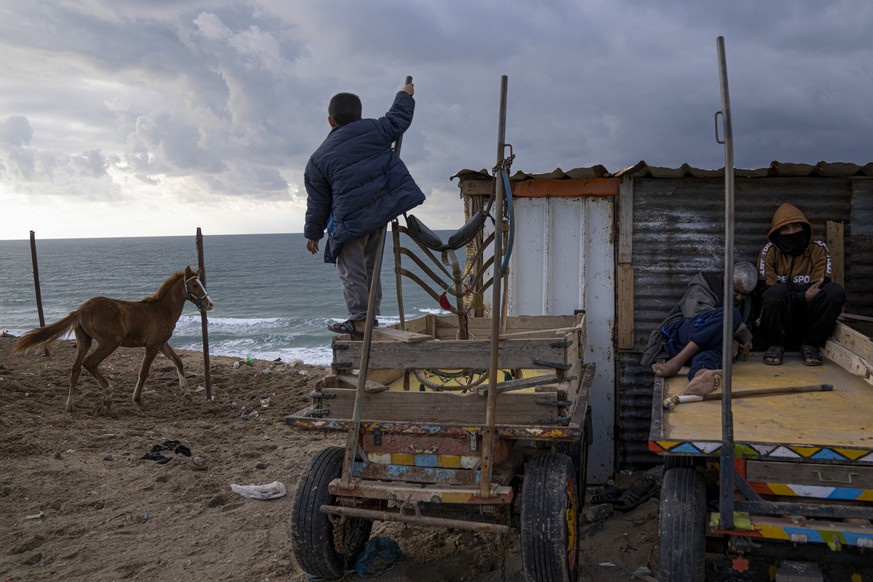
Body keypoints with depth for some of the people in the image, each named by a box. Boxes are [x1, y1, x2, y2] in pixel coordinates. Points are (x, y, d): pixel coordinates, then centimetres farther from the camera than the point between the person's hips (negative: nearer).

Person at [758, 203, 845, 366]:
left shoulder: (818, 249, 1)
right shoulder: (770, 251, -3)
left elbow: (820, 288, -8)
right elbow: (766, 290, -13)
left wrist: (791, 297, -21)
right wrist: (803, 297, -24)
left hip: (808, 320, 2)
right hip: (778, 325, -2)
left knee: (835, 291, -23)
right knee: (777, 291, -32)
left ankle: (810, 345, -9)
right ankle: (776, 345, -11)